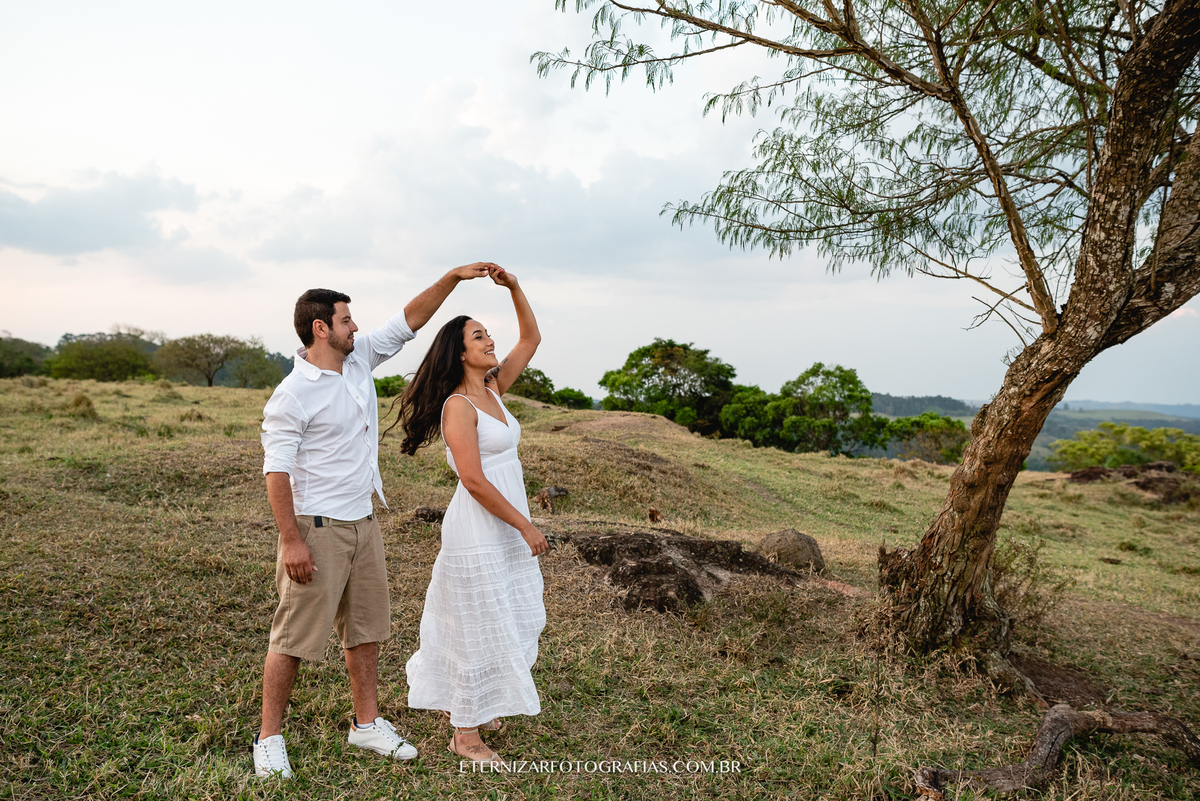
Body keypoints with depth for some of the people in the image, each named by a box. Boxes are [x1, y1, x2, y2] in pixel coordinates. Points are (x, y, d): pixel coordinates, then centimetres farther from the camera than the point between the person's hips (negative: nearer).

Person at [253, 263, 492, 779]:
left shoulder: (359, 359, 4)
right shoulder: (293, 395, -16)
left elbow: (407, 322, 9)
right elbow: (277, 471, -18)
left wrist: (453, 278, 1)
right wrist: (291, 541, -21)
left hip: (363, 523, 8)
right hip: (317, 529, -8)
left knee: (366, 629, 15)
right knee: (295, 635, 2)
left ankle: (367, 723, 29)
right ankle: (269, 737, 19)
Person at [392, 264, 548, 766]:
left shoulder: (493, 390, 8)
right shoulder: (458, 406, -16)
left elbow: (531, 339, 13)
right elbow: (475, 481, -22)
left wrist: (514, 287, 1)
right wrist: (525, 526, -18)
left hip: (504, 527, 9)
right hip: (477, 531, -9)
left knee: (507, 623, 19)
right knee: (479, 627, 3)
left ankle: (467, 705, 38)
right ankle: (465, 735, 19)